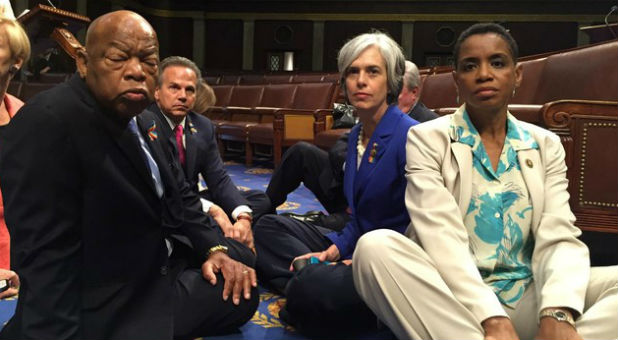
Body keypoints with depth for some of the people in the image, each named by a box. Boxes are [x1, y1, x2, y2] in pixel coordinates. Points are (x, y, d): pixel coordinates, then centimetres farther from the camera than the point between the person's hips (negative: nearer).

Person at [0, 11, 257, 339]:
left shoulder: (136, 120, 3)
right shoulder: (47, 124, -25)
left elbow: (178, 196, 11)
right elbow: (46, 261, -30)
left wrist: (213, 248, -2)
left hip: (161, 275, 9)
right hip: (108, 312, -9)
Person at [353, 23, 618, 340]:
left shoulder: (546, 145, 10)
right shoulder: (427, 138, 0)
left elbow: (559, 238, -3)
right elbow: (441, 236, -14)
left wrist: (557, 314, -24)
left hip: (526, 297, 3)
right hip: (453, 298, -2)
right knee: (375, 246, -32)